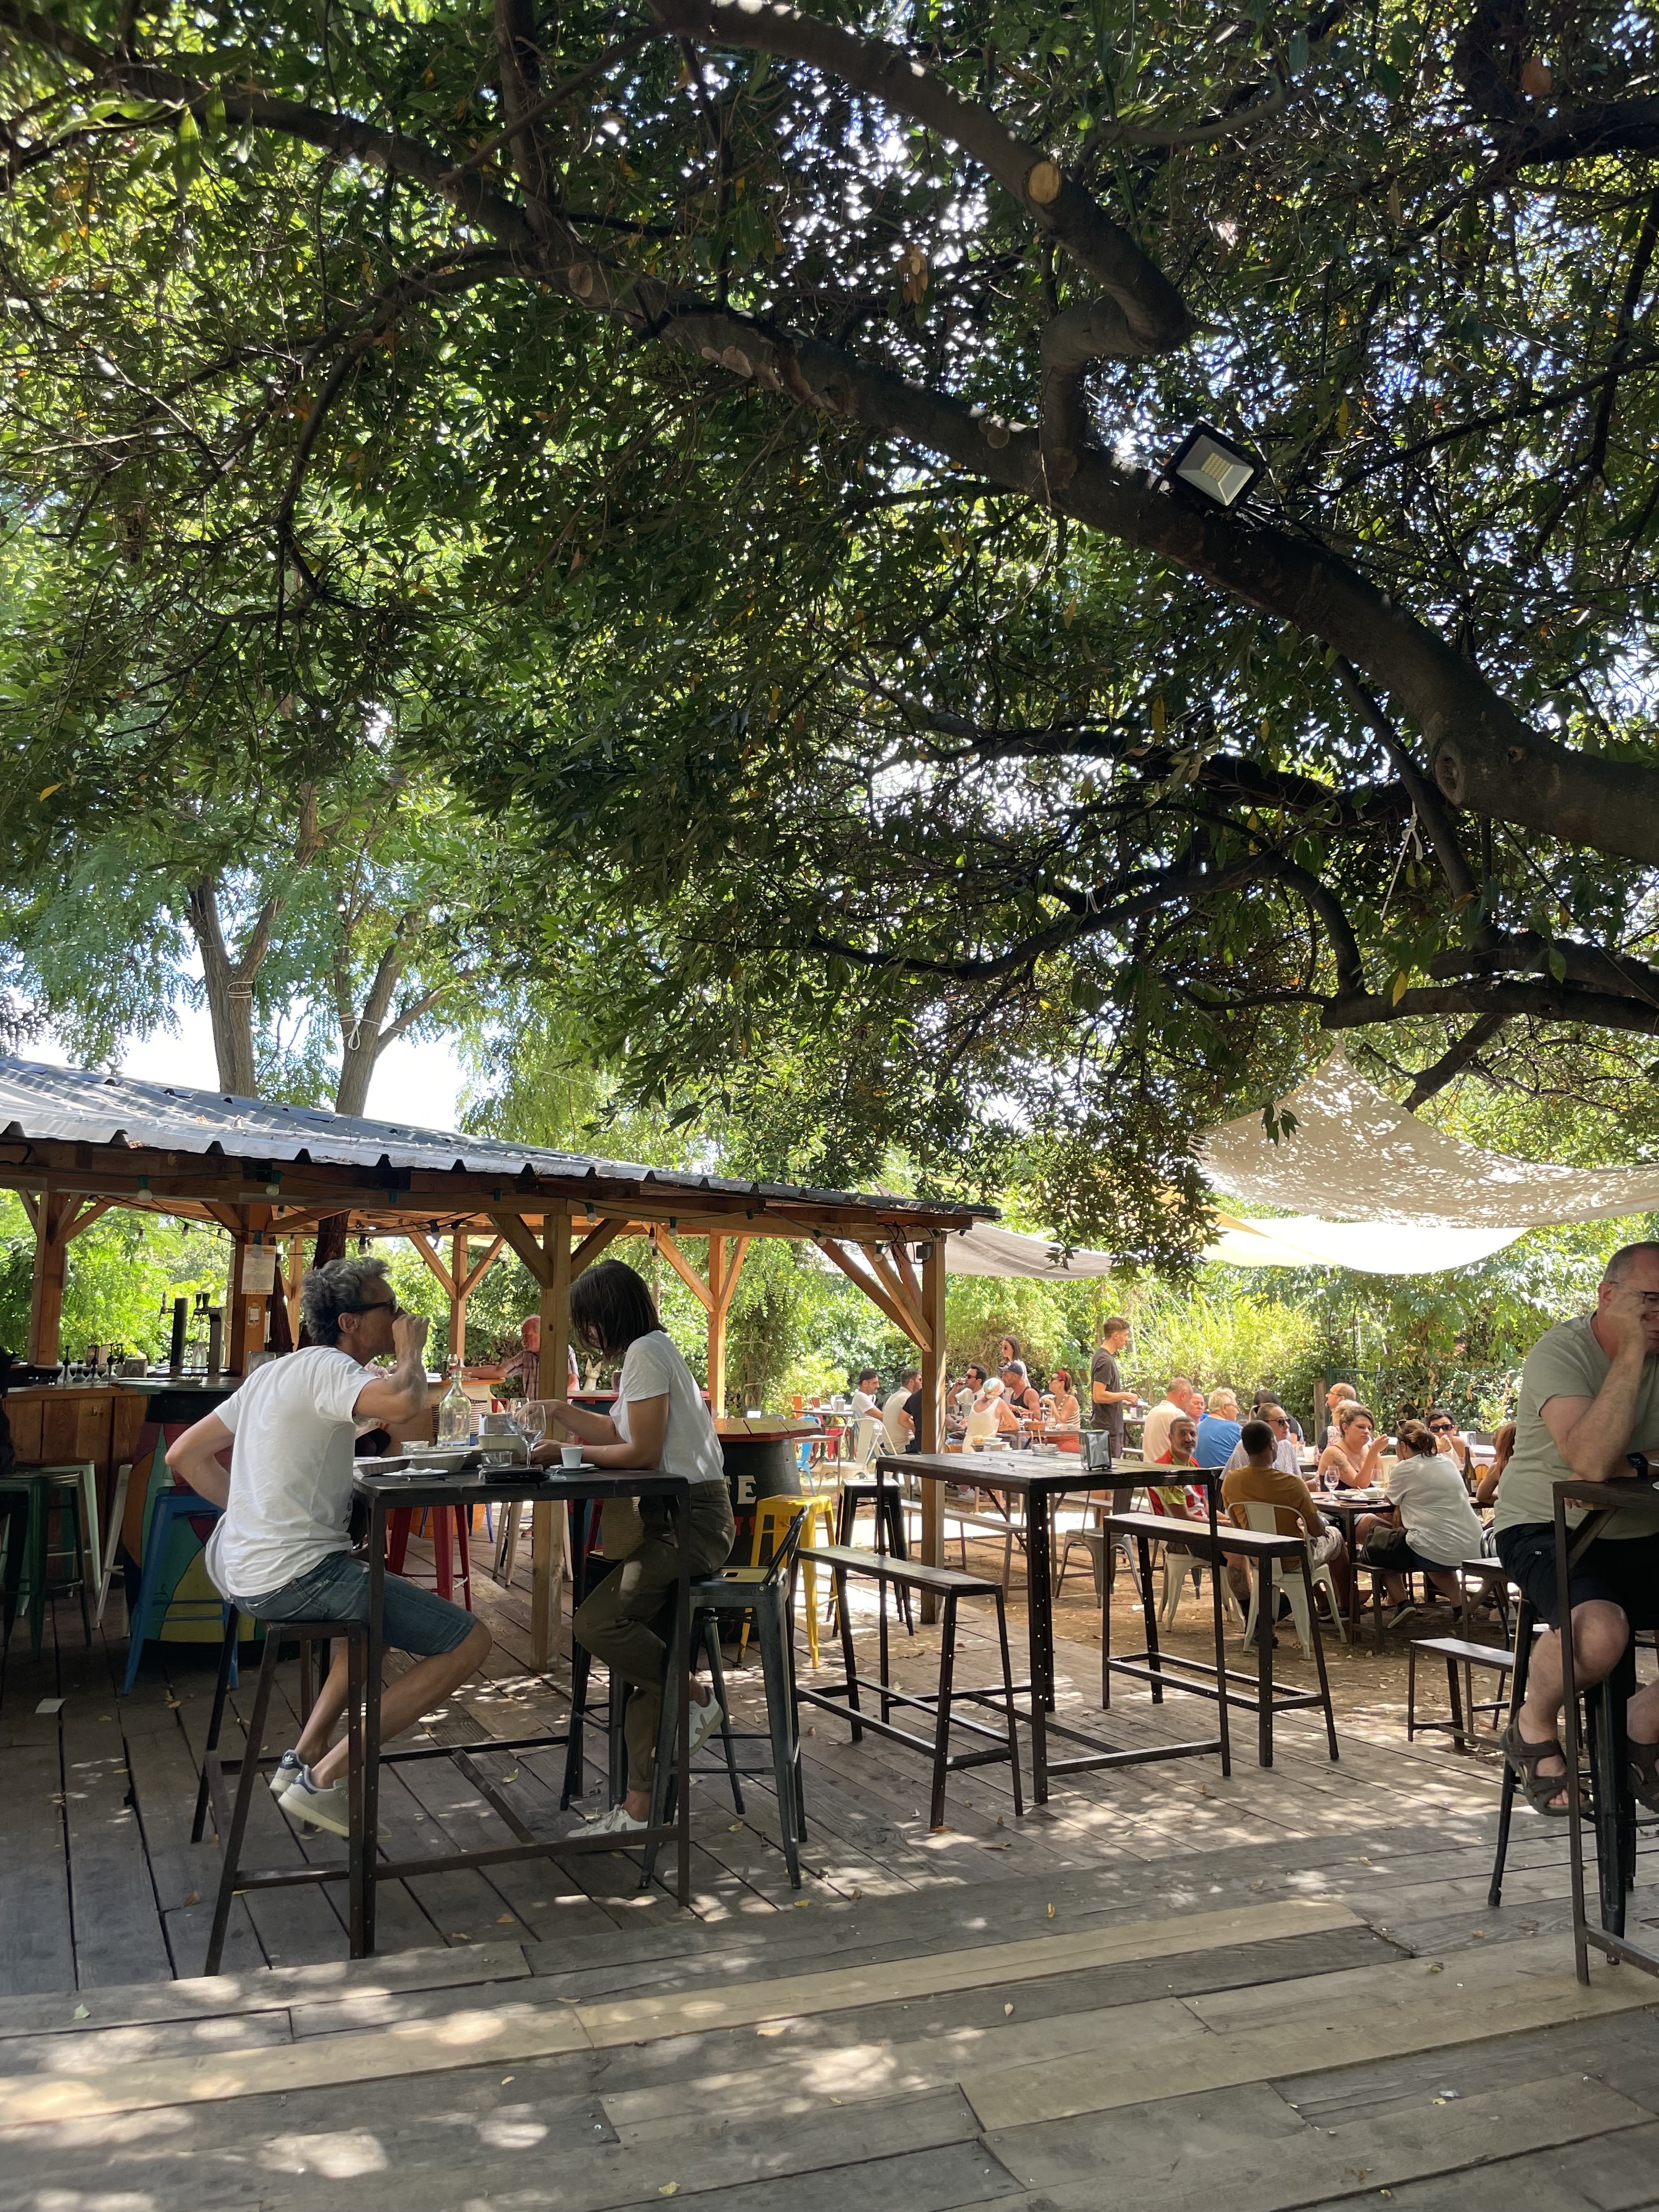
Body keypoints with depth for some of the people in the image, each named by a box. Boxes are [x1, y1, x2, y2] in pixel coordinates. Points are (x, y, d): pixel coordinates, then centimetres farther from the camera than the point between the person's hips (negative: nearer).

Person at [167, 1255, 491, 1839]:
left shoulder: (274, 1371, 15)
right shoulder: (327, 1367, -13)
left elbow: (183, 1455, 20)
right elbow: (403, 1405, -35)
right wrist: (410, 1351, -13)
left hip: (242, 1570, 10)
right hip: (296, 1576, -10)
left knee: (390, 1600, 34)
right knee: (468, 1642, -8)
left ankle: (305, 1756, 27)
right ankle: (323, 1778, -4)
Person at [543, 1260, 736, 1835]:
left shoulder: (646, 1353, -12)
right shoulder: (647, 1350, 20)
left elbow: (643, 1451, -16)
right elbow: (619, 1433, 23)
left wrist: (569, 1452, -6)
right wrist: (561, 1412, 17)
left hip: (691, 1521, -10)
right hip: (677, 1515, 10)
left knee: (594, 1624, -20)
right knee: (643, 1649, 4)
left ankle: (696, 1701, -3)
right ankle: (638, 1807, 6)